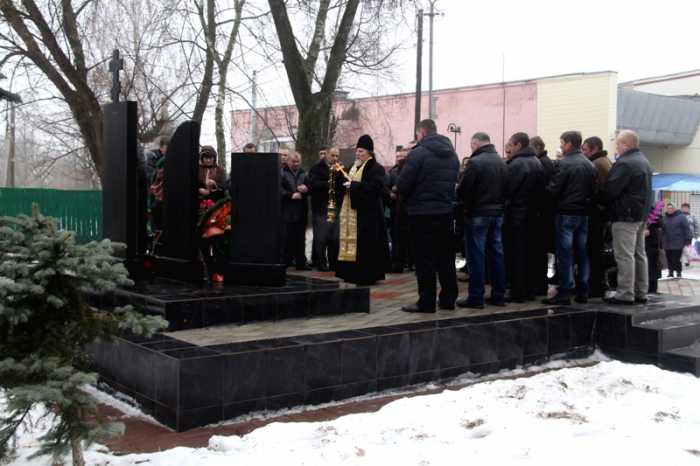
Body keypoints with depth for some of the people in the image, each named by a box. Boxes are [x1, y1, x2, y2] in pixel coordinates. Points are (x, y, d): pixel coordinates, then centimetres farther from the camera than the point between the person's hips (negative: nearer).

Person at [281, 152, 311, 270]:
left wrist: (306, 189, -8)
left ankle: (301, 263, 13)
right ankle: (285, 261, 4)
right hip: (286, 211, -4)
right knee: (287, 238, -2)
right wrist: (291, 195, -18)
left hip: (301, 211, 5)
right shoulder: (282, 173, 0)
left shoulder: (304, 174, 16)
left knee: (300, 238, 8)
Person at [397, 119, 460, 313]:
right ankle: (448, 298, 20)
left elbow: (402, 185, -14)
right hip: (447, 211, 7)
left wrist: (407, 196, 6)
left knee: (425, 259, 0)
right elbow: (455, 181, 13)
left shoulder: (418, 153, -13)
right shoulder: (452, 154, 11)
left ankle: (426, 302, 4)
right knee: (446, 257, 13)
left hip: (423, 212, -6)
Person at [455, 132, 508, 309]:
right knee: (496, 253, 12)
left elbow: (463, 190, -15)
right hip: (498, 213, 7)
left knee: (476, 255, -1)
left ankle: (476, 297, 1)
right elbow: (506, 189, 7)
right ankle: (499, 295, 17)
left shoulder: (475, 162, -15)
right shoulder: (502, 162, 7)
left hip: (478, 214, -7)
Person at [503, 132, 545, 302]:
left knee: (516, 253, -2)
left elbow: (507, 189, -17)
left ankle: (518, 292, 0)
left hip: (516, 214, -8)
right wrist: (536, 207, 16)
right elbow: (542, 189, 11)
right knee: (530, 252, 13)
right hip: (533, 214, 8)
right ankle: (531, 289, 20)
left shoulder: (516, 164, -16)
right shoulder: (537, 162, 10)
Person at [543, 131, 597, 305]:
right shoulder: (589, 165, 8)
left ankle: (564, 293, -3)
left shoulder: (564, 163, -12)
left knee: (565, 254, -3)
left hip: (566, 213, -6)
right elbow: (594, 190, 10)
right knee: (582, 253, 10)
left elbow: (554, 189, -14)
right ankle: (582, 292, 15)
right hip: (584, 214, 6)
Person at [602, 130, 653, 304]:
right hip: (641, 214, 10)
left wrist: (601, 200, -3)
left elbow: (611, 190, -20)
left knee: (624, 255, -8)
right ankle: (641, 292, 20)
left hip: (625, 216, -10)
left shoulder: (624, 164, -17)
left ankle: (625, 294, -7)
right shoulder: (644, 161, 16)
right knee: (639, 254, 14)